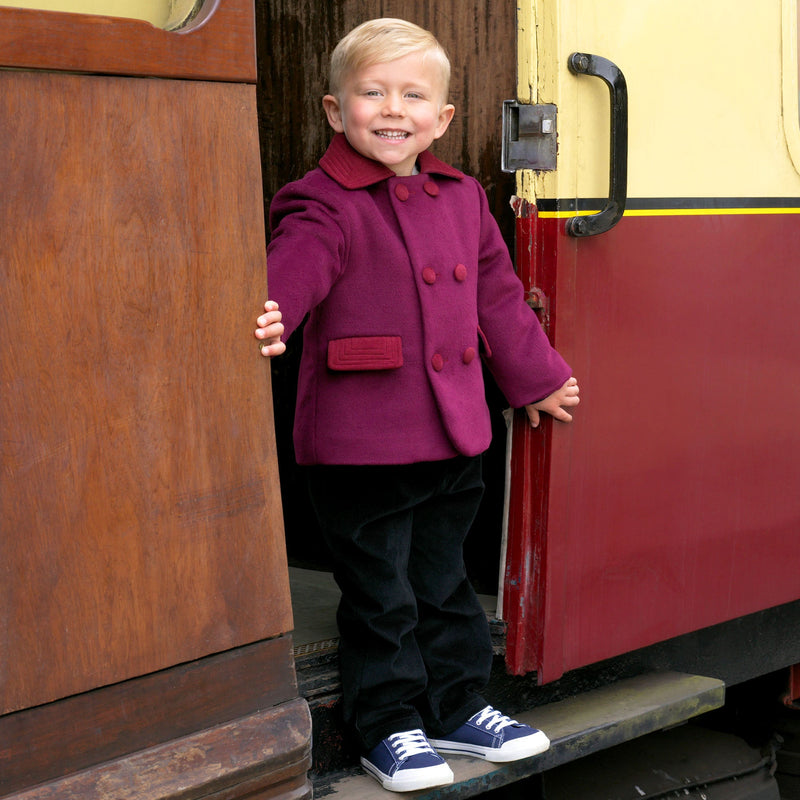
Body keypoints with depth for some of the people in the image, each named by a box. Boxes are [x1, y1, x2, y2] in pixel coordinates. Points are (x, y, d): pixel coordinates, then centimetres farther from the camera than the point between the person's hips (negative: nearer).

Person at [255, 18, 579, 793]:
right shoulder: (325, 204, -10)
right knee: (380, 596, 5)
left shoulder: (462, 199, 10)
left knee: (443, 583, 20)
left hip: (453, 438, 6)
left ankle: (458, 707, 35)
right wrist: (266, 315, -52)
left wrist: (536, 377, 30)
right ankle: (388, 728, 20)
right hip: (360, 444, -6)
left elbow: (498, 297, 21)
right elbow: (295, 265, -29)